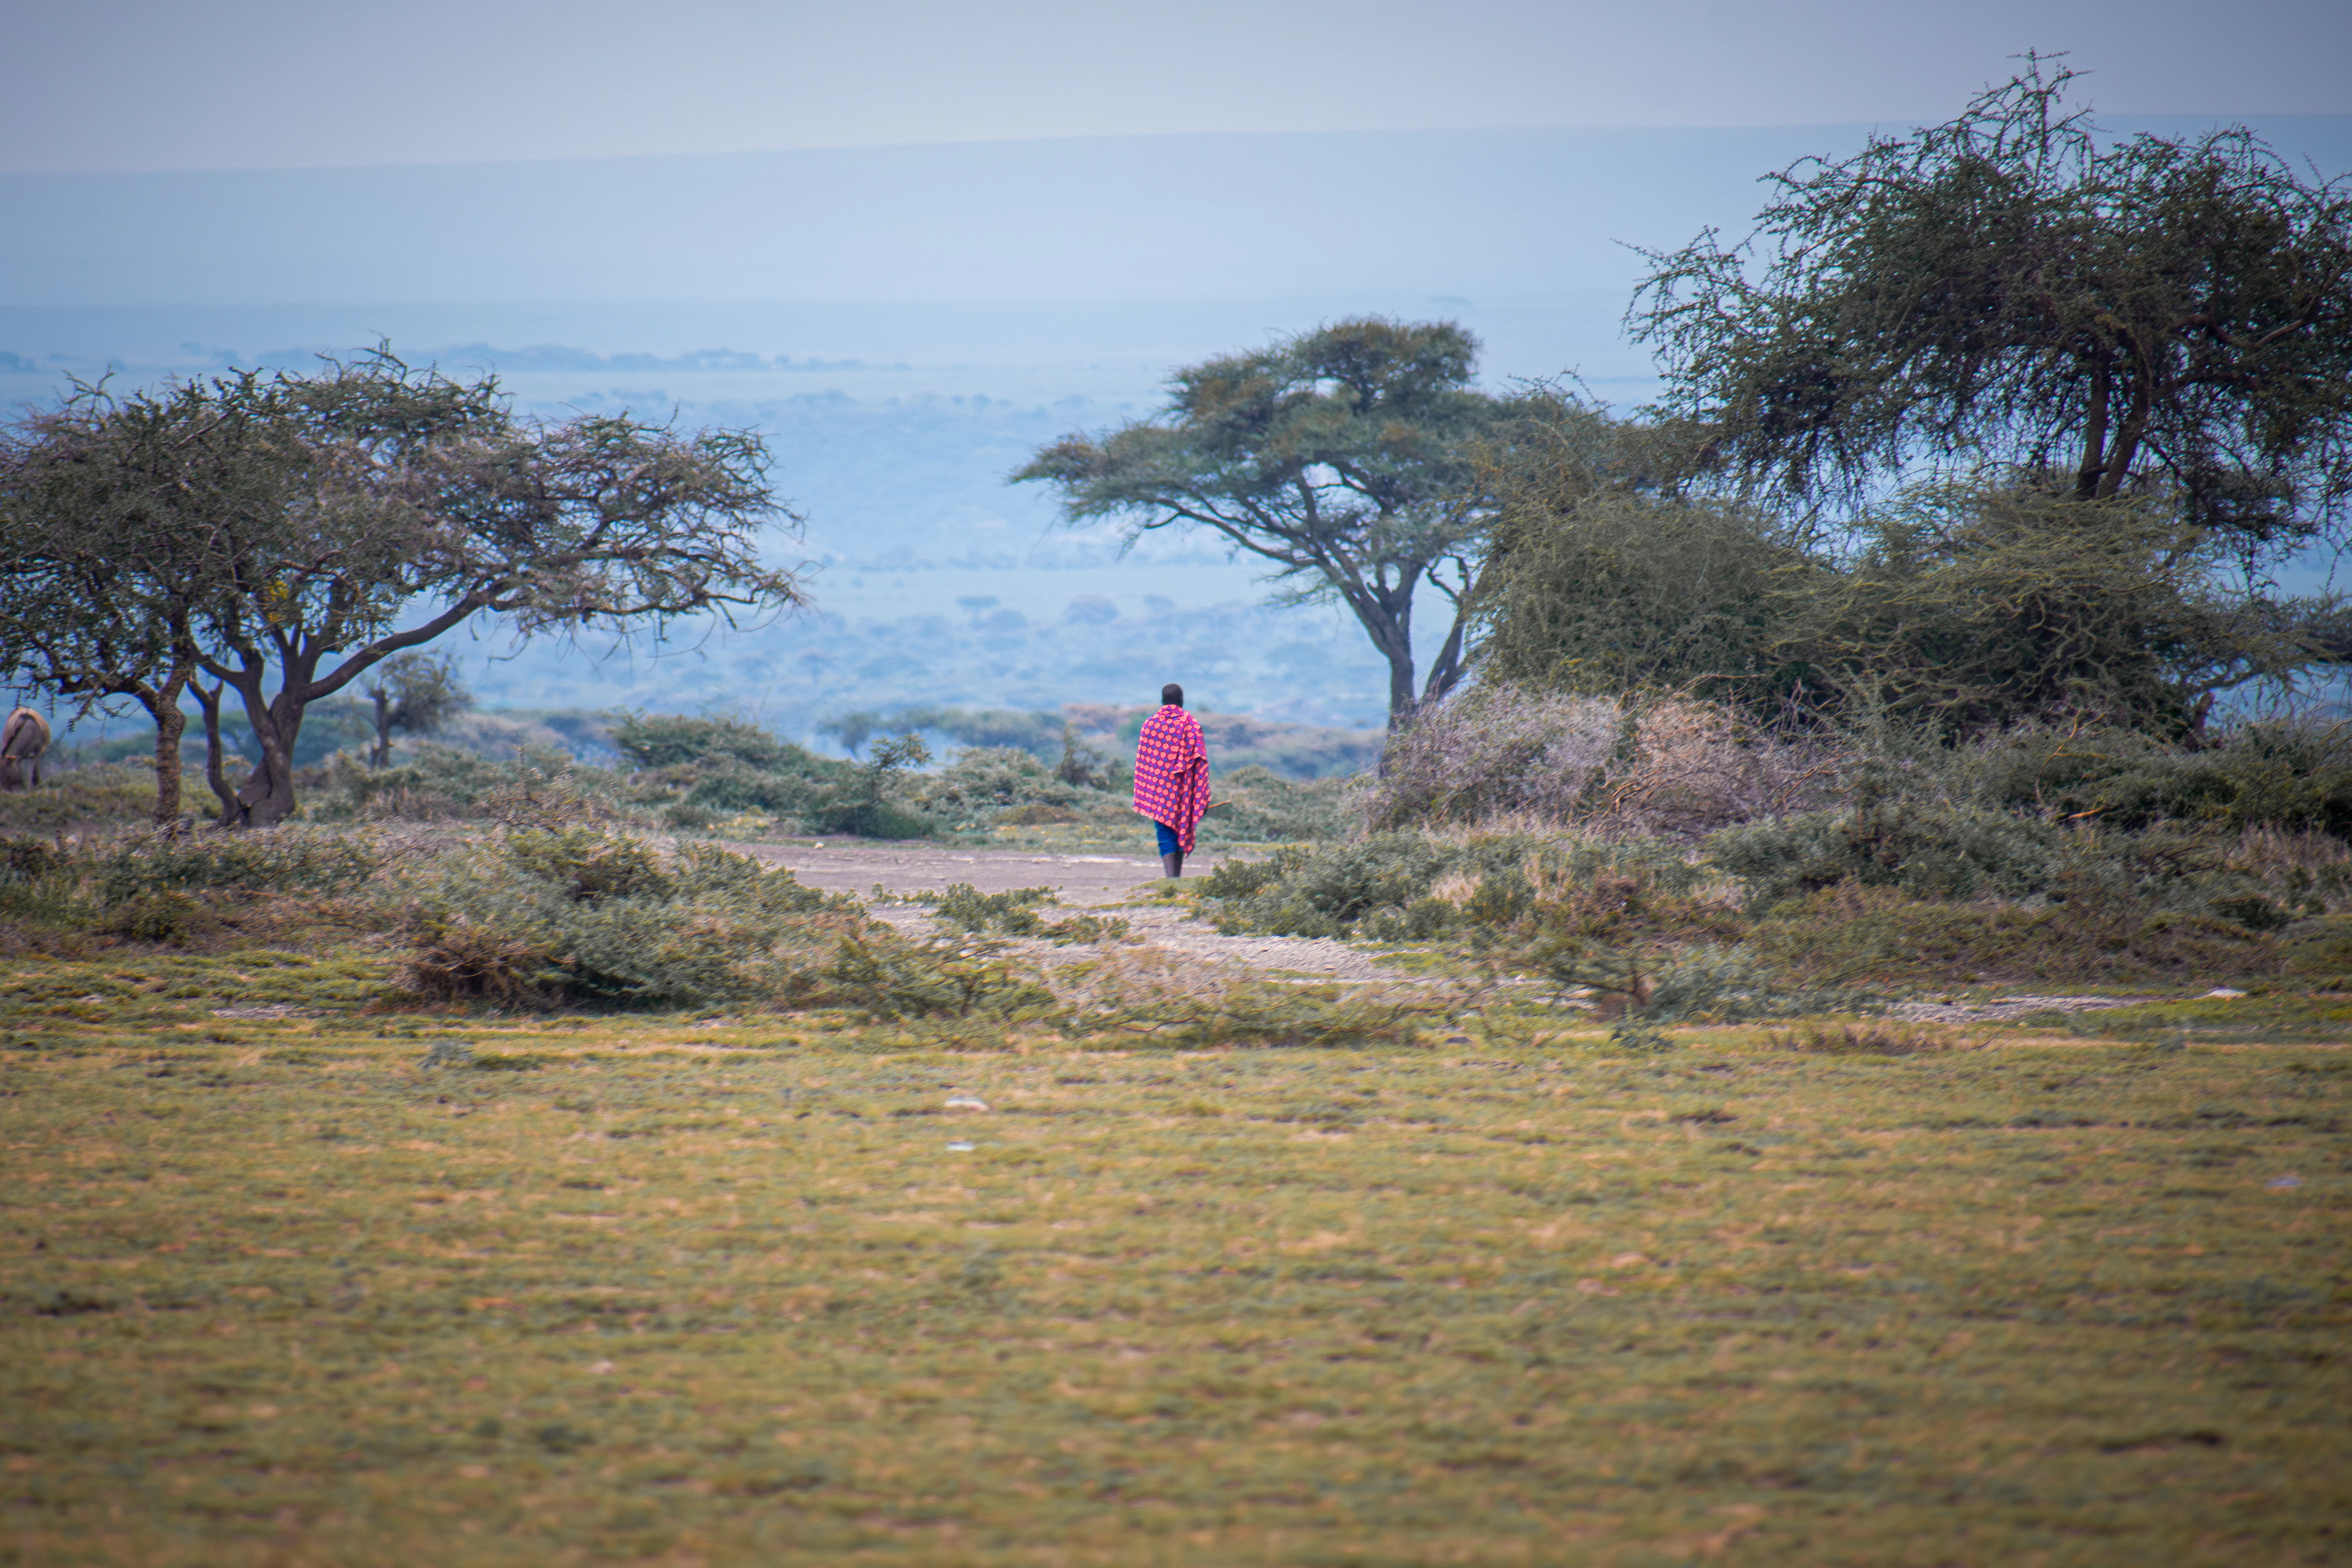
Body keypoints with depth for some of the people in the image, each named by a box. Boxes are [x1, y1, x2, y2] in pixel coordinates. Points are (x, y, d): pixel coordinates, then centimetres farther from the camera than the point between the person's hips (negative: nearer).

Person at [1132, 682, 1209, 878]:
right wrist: (1203, 800, -2)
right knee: (1182, 832, 17)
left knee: (1166, 837, -3)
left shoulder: (1149, 724, 0)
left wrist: (1141, 797, 6)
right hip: (1183, 789, 0)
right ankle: (1177, 876, 26)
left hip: (1157, 789, 0)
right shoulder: (1192, 724, -3)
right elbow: (1200, 763, -5)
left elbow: (1141, 761, 1)